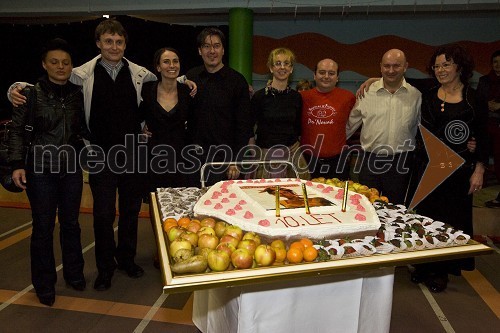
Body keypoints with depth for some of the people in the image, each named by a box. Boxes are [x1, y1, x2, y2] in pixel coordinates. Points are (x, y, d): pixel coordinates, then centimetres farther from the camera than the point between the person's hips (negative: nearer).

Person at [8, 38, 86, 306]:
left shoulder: (77, 94, 3)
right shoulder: (32, 93, -6)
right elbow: (17, 130, -4)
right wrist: (17, 164, -10)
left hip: (71, 168, 3)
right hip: (41, 169, -3)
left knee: (70, 223, 12)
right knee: (43, 227, 6)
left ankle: (74, 273, 31)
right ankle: (44, 284, 24)